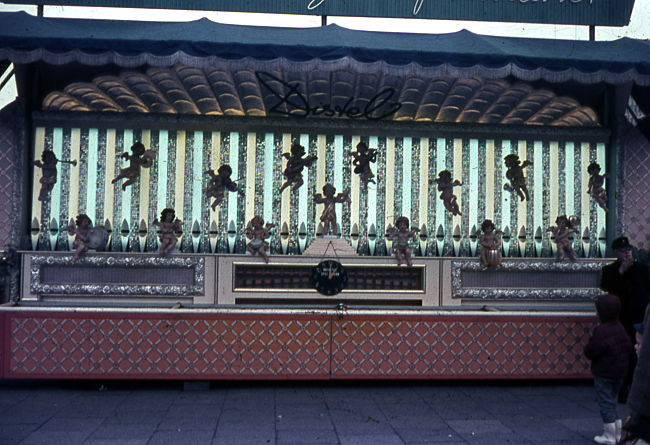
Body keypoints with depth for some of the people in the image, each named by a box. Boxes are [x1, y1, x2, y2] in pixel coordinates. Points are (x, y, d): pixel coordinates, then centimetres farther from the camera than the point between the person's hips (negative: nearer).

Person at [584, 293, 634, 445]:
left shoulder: (601, 331, -23)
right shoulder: (621, 328, 4)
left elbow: (590, 352, -21)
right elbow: (629, 348, 10)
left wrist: (587, 348, -1)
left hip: (603, 374, -8)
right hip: (620, 373, 8)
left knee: (606, 403, 1)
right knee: (612, 401, 19)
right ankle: (618, 432, 24)